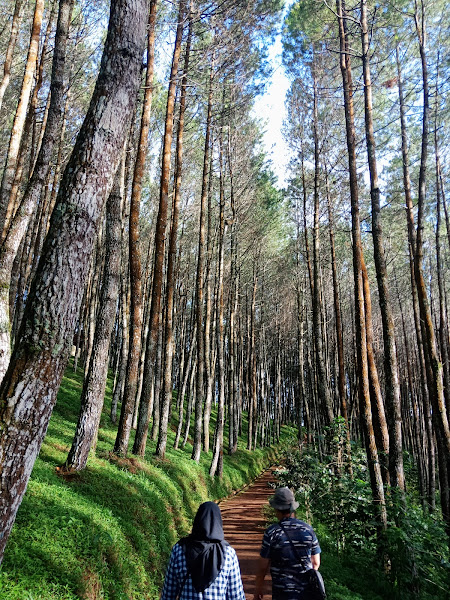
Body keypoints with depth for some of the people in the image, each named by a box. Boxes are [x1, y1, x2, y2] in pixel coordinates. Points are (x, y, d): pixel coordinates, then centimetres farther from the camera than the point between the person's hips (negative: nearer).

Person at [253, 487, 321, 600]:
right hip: (306, 591, 3)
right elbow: (316, 563, 3)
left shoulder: (271, 533, -14)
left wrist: (257, 590, 6)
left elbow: (263, 566, -8)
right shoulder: (308, 529, -5)